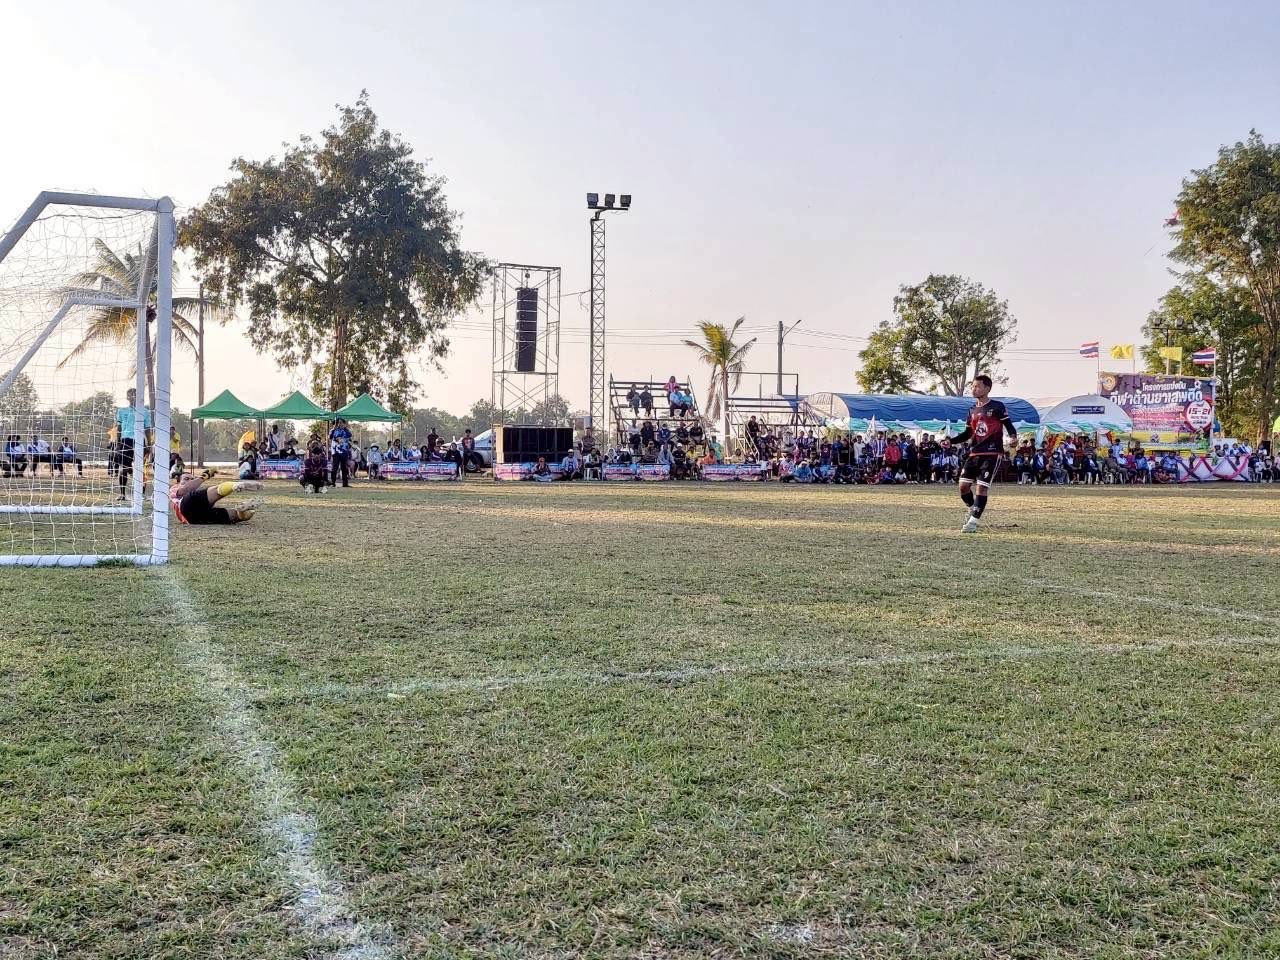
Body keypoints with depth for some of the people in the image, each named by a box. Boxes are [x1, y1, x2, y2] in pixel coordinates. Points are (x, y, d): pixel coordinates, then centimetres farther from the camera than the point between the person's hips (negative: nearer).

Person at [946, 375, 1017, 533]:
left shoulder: (997, 407, -4)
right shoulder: (972, 410, 14)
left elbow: (1009, 427, -3)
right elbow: (967, 434, 18)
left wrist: (1013, 437, -24)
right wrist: (950, 441, 5)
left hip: (993, 454, -6)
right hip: (975, 453, 6)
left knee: (982, 487, -11)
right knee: (963, 485, 1)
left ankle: (973, 522, -8)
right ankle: (973, 510, 28)